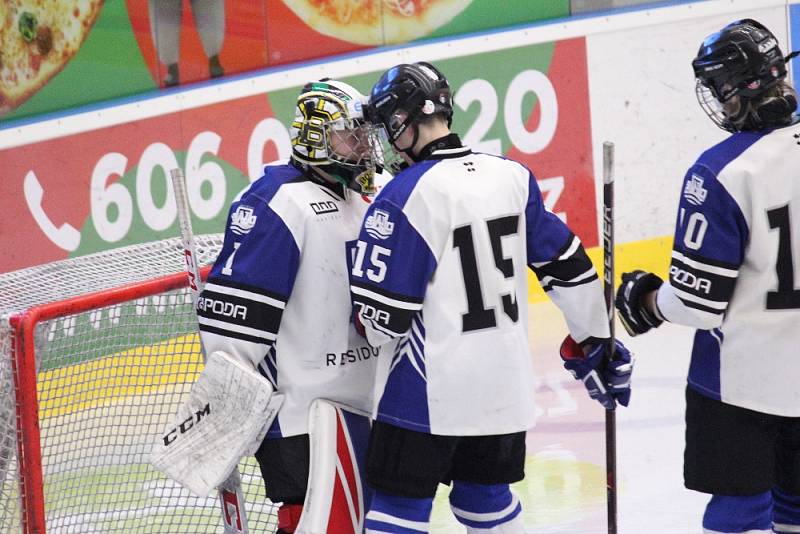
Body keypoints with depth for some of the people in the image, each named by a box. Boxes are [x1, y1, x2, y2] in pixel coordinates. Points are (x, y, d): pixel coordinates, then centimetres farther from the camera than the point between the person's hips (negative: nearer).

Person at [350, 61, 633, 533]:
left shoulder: (407, 195, -17)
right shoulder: (513, 178, 0)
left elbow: (383, 319, -16)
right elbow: (570, 268, 8)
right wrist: (594, 344, 20)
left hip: (428, 389, -6)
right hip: (505, 386, 6)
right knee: (487, 496, 20)